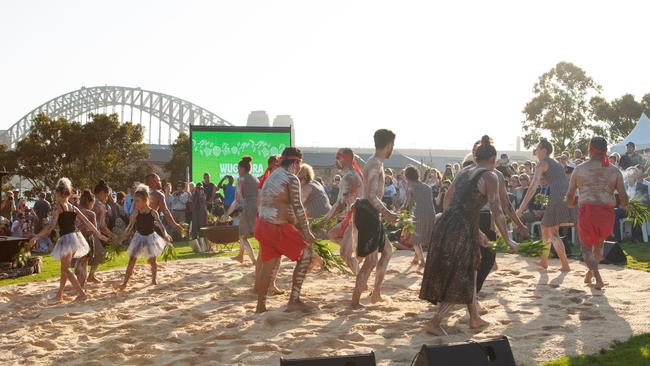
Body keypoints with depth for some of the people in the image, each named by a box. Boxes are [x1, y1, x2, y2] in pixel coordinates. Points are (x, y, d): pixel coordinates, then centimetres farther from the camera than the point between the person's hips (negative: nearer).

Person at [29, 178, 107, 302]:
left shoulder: (59, 207, -7)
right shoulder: (73, 208, 11)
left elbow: (51, 226, -15)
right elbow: (87, 222, 11)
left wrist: (36, 237, -15)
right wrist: (99, 234, 20)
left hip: (66, 239, -7)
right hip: (75, 237, 7)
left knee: (65, 269, -2)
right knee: (64, 268, 18)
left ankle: (81, 293, -12)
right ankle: (59, 294, 25)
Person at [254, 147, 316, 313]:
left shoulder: (272, 176, 16)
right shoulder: (292, 179, -10)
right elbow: (297, 207, -15)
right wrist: (306, 231, -11)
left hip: (263, 225, 9)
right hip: (279, 227, -9)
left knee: (268, 264, 16)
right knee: (305, 255, 2)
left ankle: (261, 305, 21)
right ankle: (293, 301, 0)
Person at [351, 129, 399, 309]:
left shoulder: (374, 163, 16)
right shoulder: (375, 165, -16)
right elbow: (371, 196, -24)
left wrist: (385, 211, 28)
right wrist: (386, 213, -24)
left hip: (371, 214, 11)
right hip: (368, 214, -11)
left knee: (387, 251, 19)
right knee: (372, 260, -6)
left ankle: (376, 293, 23)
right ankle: (355, 301, -1)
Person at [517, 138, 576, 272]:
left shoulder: (543, 164, -1)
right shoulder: (557, 164, 24)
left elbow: (533, 187, -9)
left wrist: (521, 207, -11)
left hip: (557, 198, -8)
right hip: (567, 197, 8)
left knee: (553, 234, -1)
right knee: (545, 227, 19)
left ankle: (565, 265, -7)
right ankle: (544, 261, 27)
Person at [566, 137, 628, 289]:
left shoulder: (579, 169, 3)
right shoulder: (614, 171, 4)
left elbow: (570, 196, 7)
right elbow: (624, 199, 1)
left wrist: (572, 204, 28)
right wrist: (620, 205, 23)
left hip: (587, 211, -2)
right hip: (607, 213, 2)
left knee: (587, 246, 13)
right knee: (599, 242, 28)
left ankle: (598, 277, -9)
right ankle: (590, 273, 36)